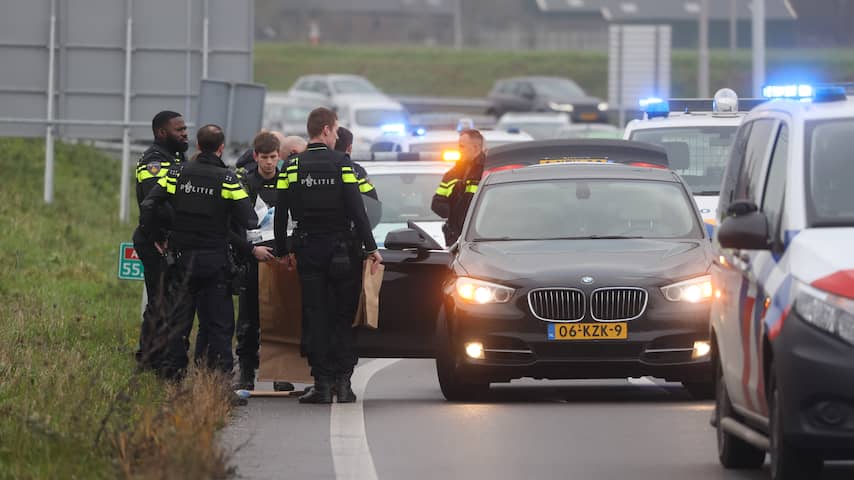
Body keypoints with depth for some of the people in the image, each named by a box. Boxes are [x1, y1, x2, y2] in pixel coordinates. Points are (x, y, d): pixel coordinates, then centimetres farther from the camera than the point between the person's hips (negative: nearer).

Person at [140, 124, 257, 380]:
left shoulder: (177, 173, 0)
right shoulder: (227, 179, -9)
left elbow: (148, 206, -5)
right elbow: (249, 220, -14)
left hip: (182, 256, 3)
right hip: (215, 260, -2)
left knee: (178, 319, 9)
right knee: (218, 321, 3)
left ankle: (171, 372, 8)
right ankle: (219, 372, -1)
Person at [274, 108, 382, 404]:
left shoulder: (292, 167, 1)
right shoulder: (341, 164, -5)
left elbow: (280, 214, 2)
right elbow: (357, 210, -10)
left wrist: (284, 251, 11)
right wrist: (371, 248, -5)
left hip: (307, 250, 2)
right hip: (341, 251, -2)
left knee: (315, 316, 4)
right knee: (343, 317, 6)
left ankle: (322, 383, 0)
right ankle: (343, 382, 1)